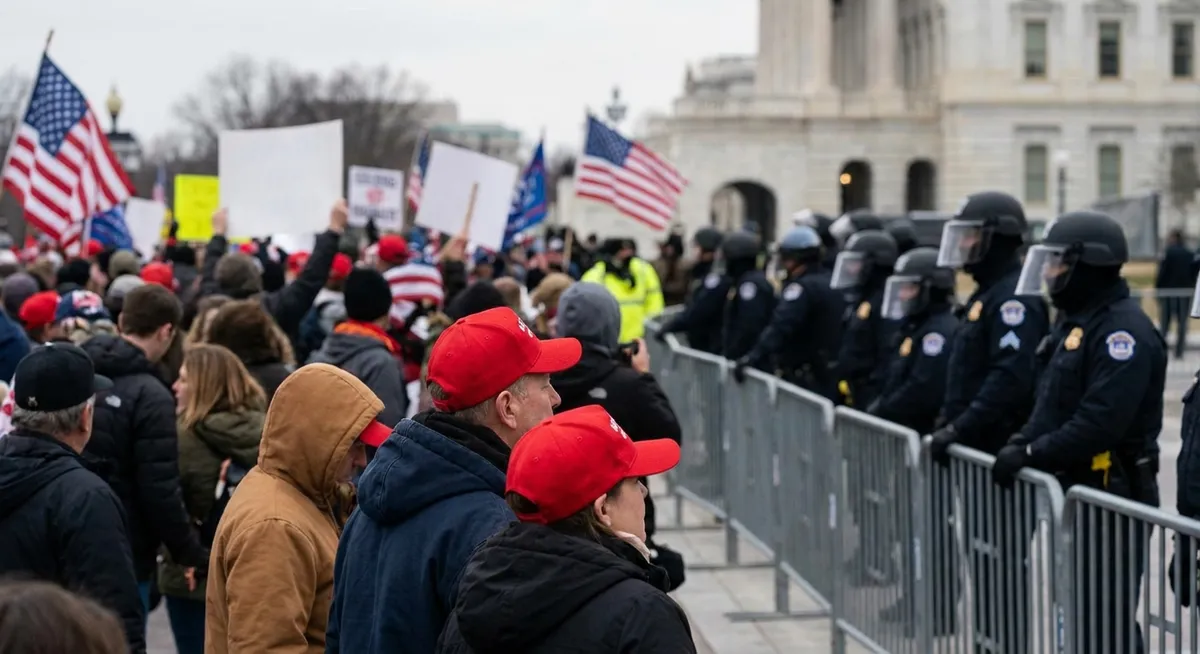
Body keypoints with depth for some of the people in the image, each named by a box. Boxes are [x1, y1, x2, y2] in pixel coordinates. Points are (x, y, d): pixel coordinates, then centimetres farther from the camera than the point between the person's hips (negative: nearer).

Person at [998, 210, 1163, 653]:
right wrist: (1020, 445, 4)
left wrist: (1031, 455, -21)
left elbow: (1100, 421, -26)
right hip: (1074, 490, 10)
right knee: (1077, 613, 16)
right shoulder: (1075, 323, 16)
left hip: (1112, 497, -10)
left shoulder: (1123, 330, -18)